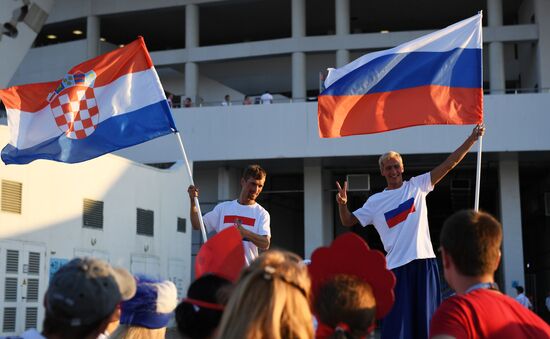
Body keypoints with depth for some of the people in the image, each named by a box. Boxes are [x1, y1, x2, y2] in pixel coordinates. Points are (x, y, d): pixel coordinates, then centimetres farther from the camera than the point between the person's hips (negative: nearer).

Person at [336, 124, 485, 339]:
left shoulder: (417, 186, 9)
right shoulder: (375, 202, 9)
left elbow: (449, 164, 6)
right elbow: (348, 221, 10)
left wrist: (472, 139, -1)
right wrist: (342, 204, -12)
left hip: (424, 261, 1)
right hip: (397, 266, -1)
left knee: (426, 318, 5)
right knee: (396, 321, -3)